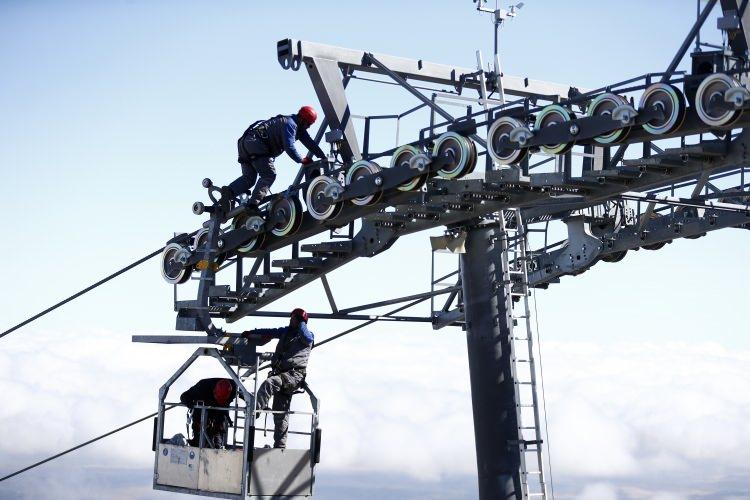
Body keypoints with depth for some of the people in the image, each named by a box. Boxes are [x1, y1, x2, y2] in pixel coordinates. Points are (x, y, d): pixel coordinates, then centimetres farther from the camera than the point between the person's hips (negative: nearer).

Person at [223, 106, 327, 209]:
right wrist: (302, 160, -5)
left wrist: (323, 158, 21)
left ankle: (229, 191, -16)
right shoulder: (290, 124, -9)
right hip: (256, 145, -10)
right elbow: (289, 147, -18)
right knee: (269, 175, -9)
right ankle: (253, 203, -21)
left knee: (249, 178, 6)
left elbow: (309, 143, 24)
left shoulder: (298, 127, 22)